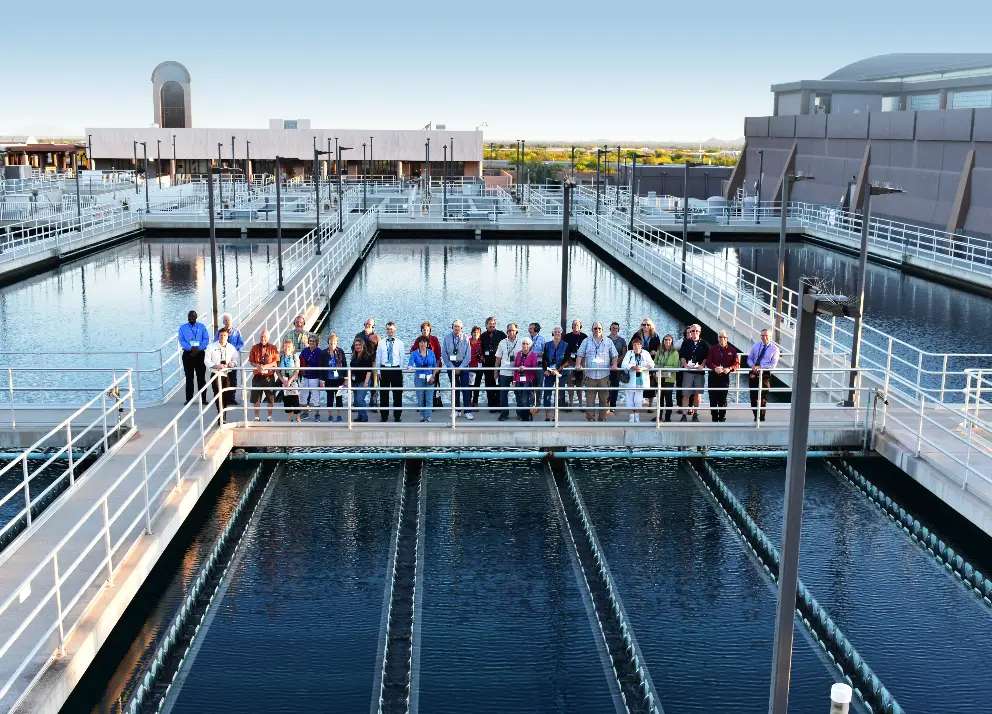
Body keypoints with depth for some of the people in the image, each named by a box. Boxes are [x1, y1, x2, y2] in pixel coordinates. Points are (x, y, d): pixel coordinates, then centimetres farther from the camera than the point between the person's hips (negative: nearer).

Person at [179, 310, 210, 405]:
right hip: (188, 354, 0)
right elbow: (181, 341, -3)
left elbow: (206, 339, -1)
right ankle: (189, 399, 7)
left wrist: (198, 349, -15)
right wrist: (191, 348, -18)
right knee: (189, 377, 3)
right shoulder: (183, 327, 6)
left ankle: (203, 398, 5)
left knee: (201, 376, 1)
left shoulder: (201, 326, 7)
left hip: (200, 354, 0)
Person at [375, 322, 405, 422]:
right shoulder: (381, 343, 6)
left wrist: (400, 370, -3)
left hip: (396, 369, -1)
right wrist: (378, 371, 2)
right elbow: (378, 358, 8)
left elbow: (402, 358, 3)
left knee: (397, 394, 3)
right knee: (383, 394, 4)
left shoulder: (399, 343, 3)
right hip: (384, 369, 1)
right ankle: (384, 416, 13)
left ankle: (397, 416, 11)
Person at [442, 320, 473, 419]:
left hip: (463, 365, -1)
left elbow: (468, 355, -3)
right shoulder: (447, 338, -1)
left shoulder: (465, 338, -4)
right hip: (451, 365, 1)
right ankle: (456, 410, 13)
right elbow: (444, 354, 1)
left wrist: (460, 368, -8)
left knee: (465, 389, -5)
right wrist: (452, 367, -4)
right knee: (454, 388, 6)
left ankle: (467, 411, -4)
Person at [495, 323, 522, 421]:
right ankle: (504, 413, 8)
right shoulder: (502, 343, 3)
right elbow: (498, 358, 8)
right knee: (503, 394, 1)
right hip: (504, 372, 1)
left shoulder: (520, 343, 1)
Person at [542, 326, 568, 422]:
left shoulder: (565, 345, 1)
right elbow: (544, 359, 7)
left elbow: (566, 360, -4)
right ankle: (547, 416, -3)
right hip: (549, 373, 1)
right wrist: (545, 369, -8)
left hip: (560, 373, -1)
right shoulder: (547, 345, 8)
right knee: (547, 394, -5)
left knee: (558, 394, 0)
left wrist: (558, 370, -15)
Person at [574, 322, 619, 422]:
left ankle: (602, 418, 9)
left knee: (604, 398, 2)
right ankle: (590, 418, 4)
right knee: (590, 398, -2)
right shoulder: (587, 342, 11)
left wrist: (614, 364, -4)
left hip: (604, 375, 0)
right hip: (590, 375, 0)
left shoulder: (608, 342, 11)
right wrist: (578, 364, -7)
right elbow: (580, 354, 8)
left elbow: (614, 355, 12)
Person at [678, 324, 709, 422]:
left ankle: (695, 414, 13)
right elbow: (682, 356, 5)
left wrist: (702, 365, -11)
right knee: (686, 394, -5)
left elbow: (706, 357, 4)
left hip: (699, 371, 1)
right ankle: (684, 415, -4)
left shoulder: (704, 344, 8)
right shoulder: (686, 343, 8)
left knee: (697, 394, 3)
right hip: (688, 371, -1)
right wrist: (685, 364, -11)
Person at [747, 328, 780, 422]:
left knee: (763, 397, 3)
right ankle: (756, 417, 19)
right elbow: (749, 358, 12)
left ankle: (761, 418, 13)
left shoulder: (774, 349, -3)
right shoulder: (756, 345, 10)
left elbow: (773, 364, -9)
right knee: (753, 396, 7)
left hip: (765, 374, -4)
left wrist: (760, 367, -20)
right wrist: (752, 365, -10)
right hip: (753, 373, 4)